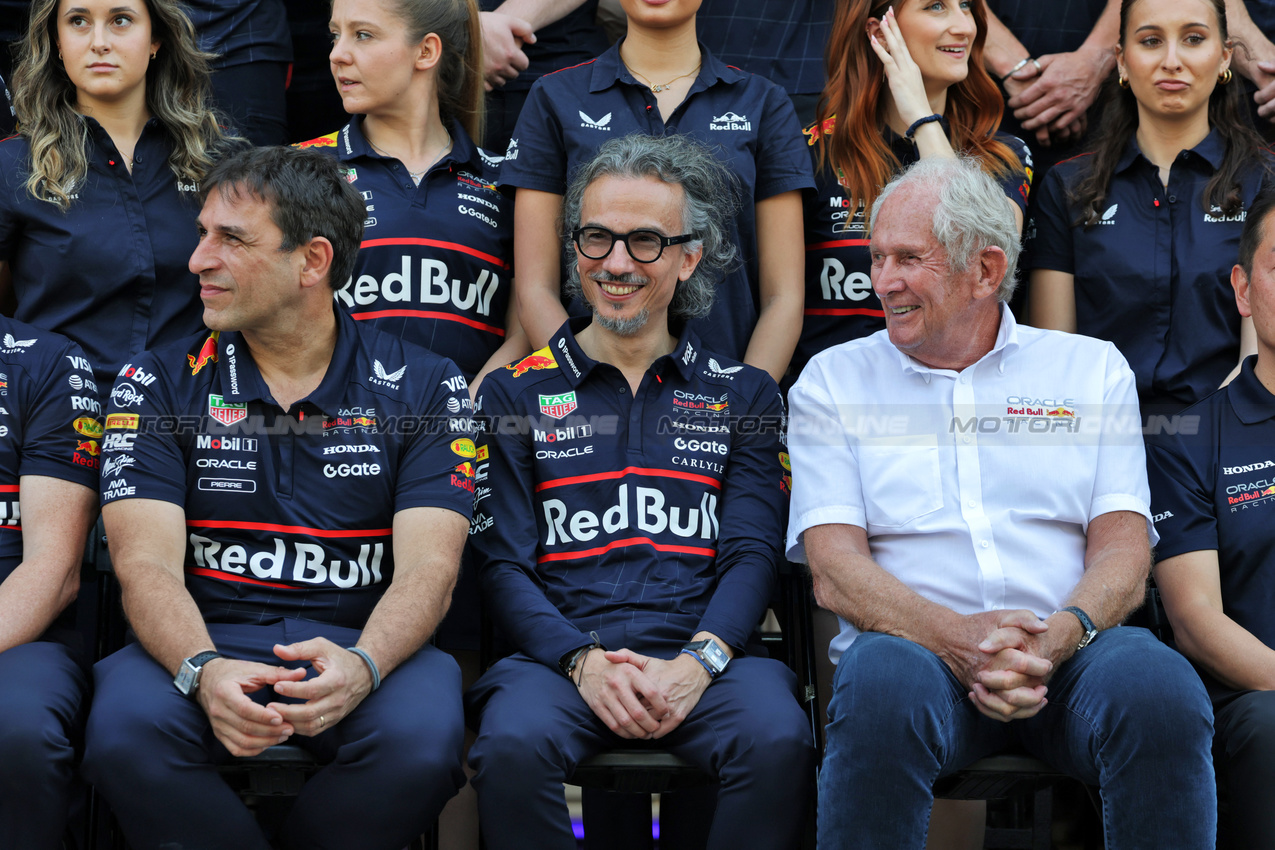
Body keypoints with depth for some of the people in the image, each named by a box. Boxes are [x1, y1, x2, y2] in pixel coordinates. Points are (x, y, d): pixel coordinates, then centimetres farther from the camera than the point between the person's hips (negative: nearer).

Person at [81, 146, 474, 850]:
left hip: (361, 643, 0)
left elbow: (427, 567, -5)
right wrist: (205, 672, -27)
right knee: (126, 727, -33)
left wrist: (360, 667, -28)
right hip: (203, 641, 0)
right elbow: (147, 565, -5)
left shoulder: (424, 388, 5)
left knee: (421, 737, -34)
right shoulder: (158, 387, 7)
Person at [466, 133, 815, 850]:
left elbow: (752, 555, 7)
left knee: (780, 742, -33)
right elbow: (505, 562, 7)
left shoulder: (744, 395, 17)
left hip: (708, 655, 1)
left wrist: (696, 664, -14)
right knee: (513, 745, -34)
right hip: (560, 651, 0)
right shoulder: (517, 394, 16)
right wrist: (584, 660, -13)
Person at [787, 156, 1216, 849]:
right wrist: (953, 637, -18)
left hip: (1067, 654, 1)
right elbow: (834, 571, 1)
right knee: (881, 684, -37)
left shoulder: (1093, 369, 16)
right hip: (916, 645, 0)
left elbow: (1124, 555, 6)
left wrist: (1059, 635, -17)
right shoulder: (834, 382, 14)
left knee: (1157, 684, -34)